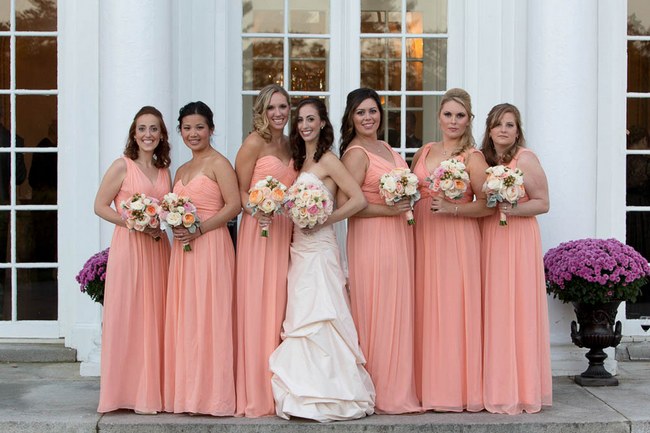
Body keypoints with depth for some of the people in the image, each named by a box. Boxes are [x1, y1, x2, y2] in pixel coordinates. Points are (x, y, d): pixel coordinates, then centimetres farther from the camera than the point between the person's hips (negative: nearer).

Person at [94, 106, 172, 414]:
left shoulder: (164, 171, 13)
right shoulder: (122, 166, -3)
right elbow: (100, 206, -4)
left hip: (157, 247, 5)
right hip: (128, 246, -5)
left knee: (155, 317, 7)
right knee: (127, 316, -4)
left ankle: (152, 389, 14)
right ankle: (127, 391, 5)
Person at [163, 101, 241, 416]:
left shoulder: (218, 163, -3)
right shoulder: (181, 171, 20)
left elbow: (234, 205, -13)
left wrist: (200, 228, -18)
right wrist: (174, 224, 0)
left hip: (211, 246, -7)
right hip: (183, 249, 7)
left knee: (208, 316, -6)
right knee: (183, 319, 5)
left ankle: (213, 393, -1)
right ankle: (187, 392, 11)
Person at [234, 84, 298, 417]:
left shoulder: (290, 145, 15)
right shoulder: (254, 143, -5)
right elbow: (239, 191, -7)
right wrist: (257, 212, -23)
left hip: (285, 230, 6)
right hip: (258, 230, -6)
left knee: (279, 305, 6)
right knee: (256, 305, -6)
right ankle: (255, 393, -1)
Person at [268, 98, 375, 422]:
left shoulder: (328, 160, -7)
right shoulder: (301, 160, 16)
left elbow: (358, 200, -15)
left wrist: (321, 222, -15)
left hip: (319, 249, -8)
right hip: (299, 249, 8)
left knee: (317, 319, -9)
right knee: (302, 320, 7)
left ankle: (329, 396, -4)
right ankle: (308, 394, 11)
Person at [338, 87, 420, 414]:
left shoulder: (385, 148, 15)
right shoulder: (356, 153, -10)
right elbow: (345, 203, -18)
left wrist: (407, 200, 8)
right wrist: (388, 210, -21)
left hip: (398, 237, 9)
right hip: (372, 238, -9)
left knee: (399, 310, 10)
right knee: (379, 313, -4)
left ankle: (399, 386, 18)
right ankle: (383, 394, 4)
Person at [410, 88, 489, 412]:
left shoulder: (472, 157, -2)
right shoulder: (424, 152, 14)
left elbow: (487, 205, -7)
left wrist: (452, 208, -19)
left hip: (457, 240, -5)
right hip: (423, 237, 5)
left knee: (454, 309, -6)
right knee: (426, 310, 4)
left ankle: (457, 389, 2)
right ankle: (429, 386, 10)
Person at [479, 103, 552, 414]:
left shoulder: (526, 159, -5)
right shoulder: (484, 159, 13)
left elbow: (542, 203, -7)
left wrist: (513, 209, -20)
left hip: (518, 239, -6)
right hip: (489, 239, 6)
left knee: (517, 311, -6)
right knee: (493, 313, 5)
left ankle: (521, 390, 1)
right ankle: (496, 387, 12)